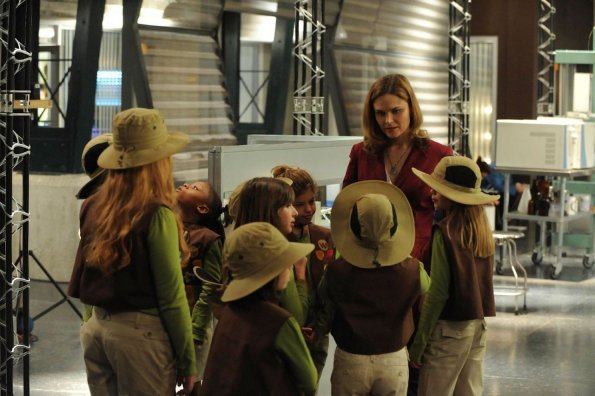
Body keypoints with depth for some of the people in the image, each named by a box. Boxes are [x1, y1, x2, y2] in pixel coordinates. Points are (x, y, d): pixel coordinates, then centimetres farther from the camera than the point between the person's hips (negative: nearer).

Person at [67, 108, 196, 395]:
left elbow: (82, 278, 9)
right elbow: (171, 296, -12)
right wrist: (188, 360, -6)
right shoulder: (156, 213, -14)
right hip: (141, 331, -6)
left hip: (97, 326, 6)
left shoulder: (93, 206, 4)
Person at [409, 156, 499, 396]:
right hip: (478, 323, 7)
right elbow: (482, 281, 8)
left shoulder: (446, 232, -15)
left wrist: (418, 344, -12)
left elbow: (437, 294, -16)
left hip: (451, 325, -7)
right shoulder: (482, 228, 5)